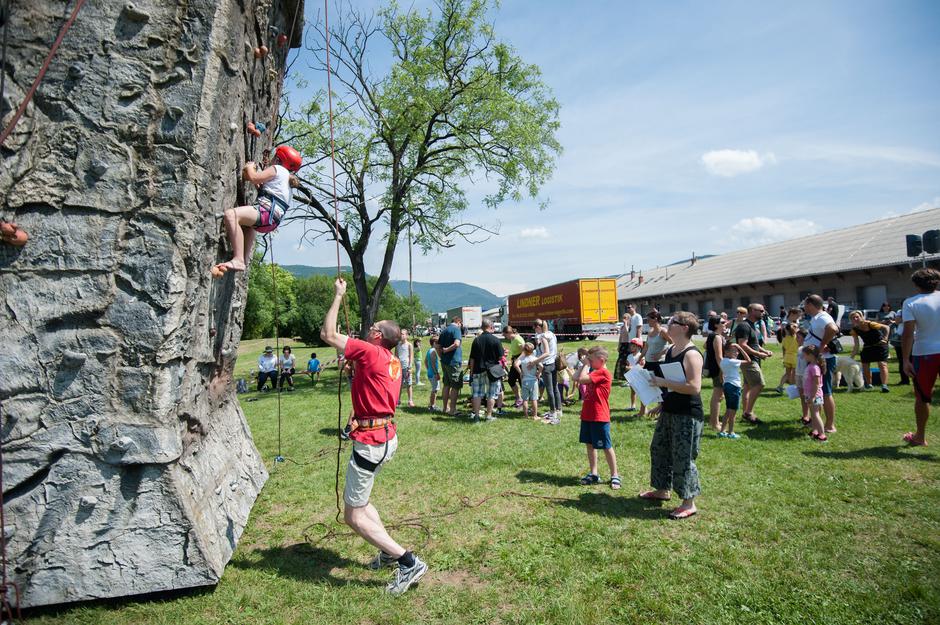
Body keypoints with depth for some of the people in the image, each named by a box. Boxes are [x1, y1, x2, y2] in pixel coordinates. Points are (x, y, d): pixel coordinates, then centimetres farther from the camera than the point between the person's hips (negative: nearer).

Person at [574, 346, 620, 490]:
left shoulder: (602, 372, -16)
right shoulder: (593, 372, 13)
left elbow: (581, 379, -25)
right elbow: (576, 378, 10)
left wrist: (586, 365, -13)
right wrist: (584, 365, 6)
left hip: (599, 417, -9)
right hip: (587, 416, 9)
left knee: (606, 446, 2)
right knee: (589, 444, 14)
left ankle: (615, 475, 13)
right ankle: (593, 474, 23)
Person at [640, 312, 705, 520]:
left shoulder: (691, 354, -19)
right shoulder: (670, 351, 8)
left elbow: (694, 387, -28)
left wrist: (663, 382, -26)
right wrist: (661, 403, 20)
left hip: (687, 416, -9)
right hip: (669, 411, 10)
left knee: (683, 458, 0)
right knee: (659, 449, 19)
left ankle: (689, 503, 15)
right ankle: (662, 490, 37)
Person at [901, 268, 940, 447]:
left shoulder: (911, 303, -6)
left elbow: (908, 333, -12)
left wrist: (906, 360, -10)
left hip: (924, 353, -2)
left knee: (922, 397, 13)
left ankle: (920, 437, 27)